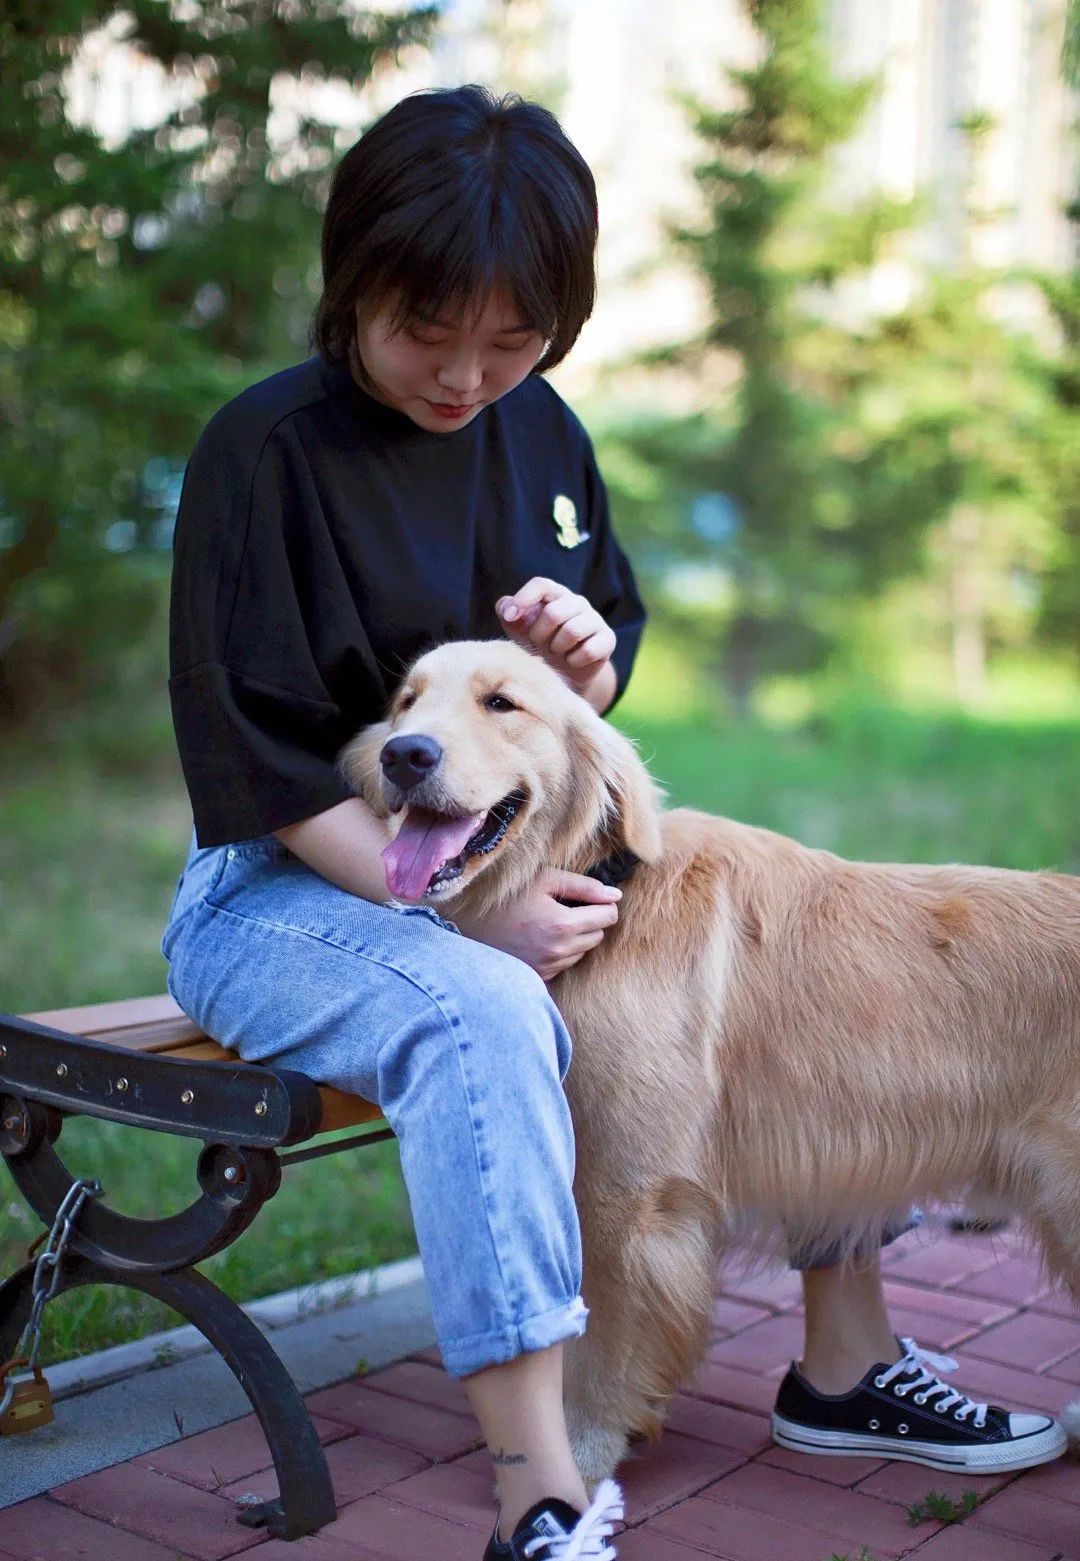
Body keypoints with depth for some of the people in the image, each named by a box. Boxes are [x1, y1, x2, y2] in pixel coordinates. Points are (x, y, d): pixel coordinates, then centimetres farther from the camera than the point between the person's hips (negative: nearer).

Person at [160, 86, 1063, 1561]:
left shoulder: (541, 434, 6)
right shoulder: (267, 448, -14)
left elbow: (583, 716, 14)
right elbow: (264, 768, -16)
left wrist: (590, 659, -11)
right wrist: (471, 909, -25)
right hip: (290, 889, -6)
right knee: (483, 1010, -37)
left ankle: (845, 1358, 9)